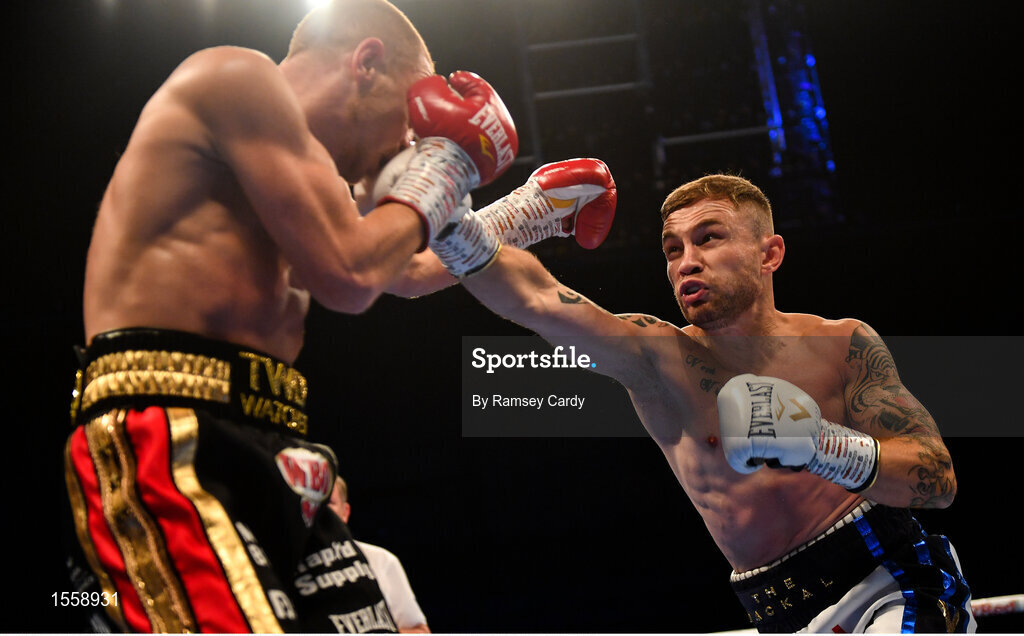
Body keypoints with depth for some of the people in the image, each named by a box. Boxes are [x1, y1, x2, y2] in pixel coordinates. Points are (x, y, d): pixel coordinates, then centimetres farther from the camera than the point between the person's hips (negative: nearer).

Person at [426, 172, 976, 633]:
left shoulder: (843, 346, 0)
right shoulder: (658, 359, 0)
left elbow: (939, 480, -6)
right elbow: (536, 300, -16)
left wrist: (817, 446, -21)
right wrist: (456, 229, -32)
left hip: (890, 589, -2)